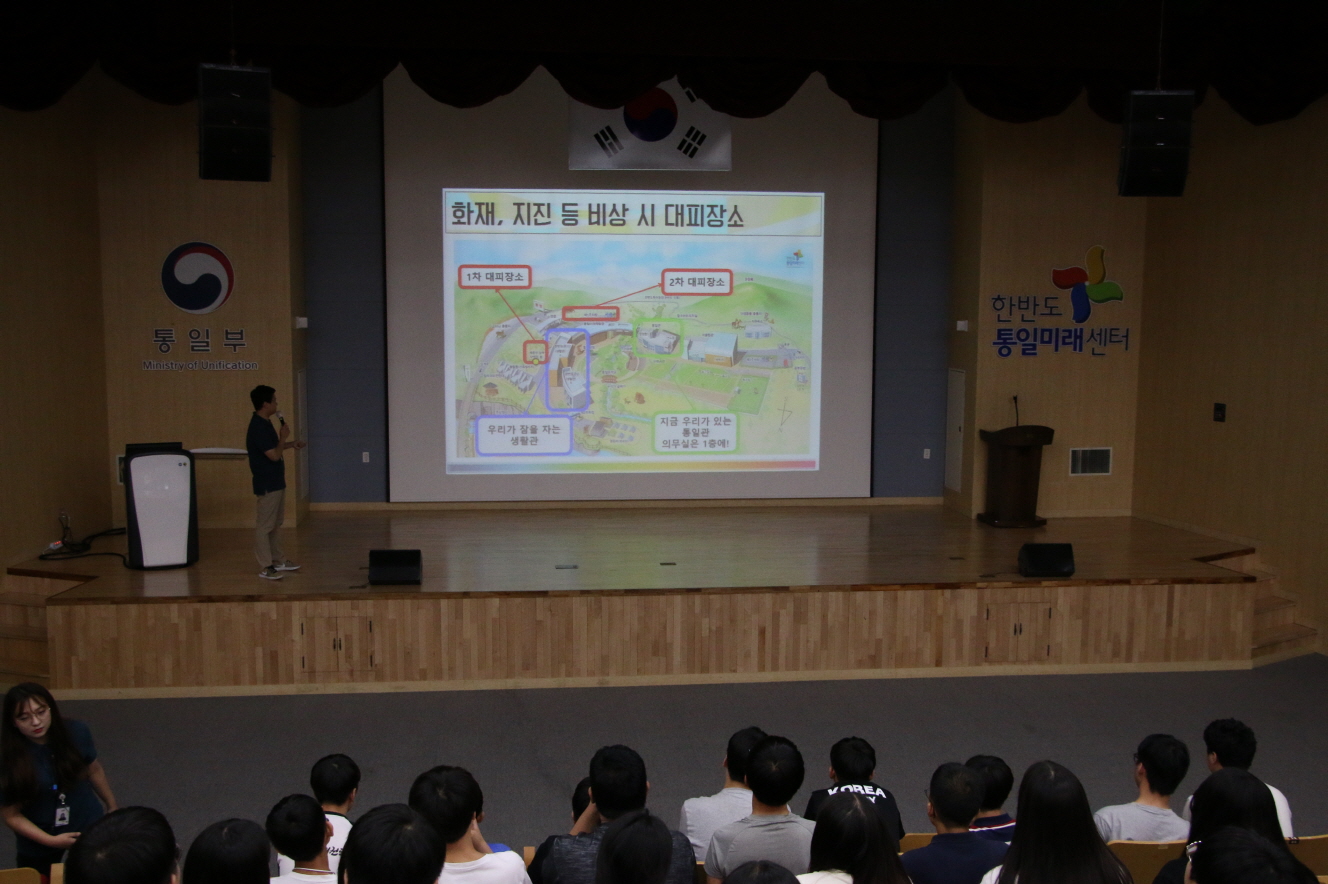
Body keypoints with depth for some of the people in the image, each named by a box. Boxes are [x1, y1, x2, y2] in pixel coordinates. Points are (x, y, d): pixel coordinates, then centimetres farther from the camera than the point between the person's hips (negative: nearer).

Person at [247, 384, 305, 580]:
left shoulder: (264, 423, 10)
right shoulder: (258, 427, -21)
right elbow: (274, 455, -23)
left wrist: (291, 444, 14)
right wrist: (283, 437, -10)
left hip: (275, 481, 10)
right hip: (267, 484, -10)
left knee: (275, 524, 17)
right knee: (264, 525, -3)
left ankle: (278, 560, 26)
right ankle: (266, 566, 2)